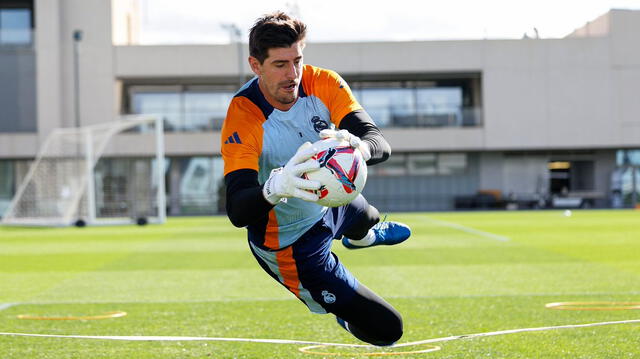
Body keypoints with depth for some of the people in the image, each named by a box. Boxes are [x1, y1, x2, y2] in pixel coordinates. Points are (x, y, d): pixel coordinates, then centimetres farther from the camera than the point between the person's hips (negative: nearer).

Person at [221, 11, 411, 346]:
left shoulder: (323, 84, -21)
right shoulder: (242, 122, -35)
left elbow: (380, 144, -30)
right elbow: (237, 212, -43)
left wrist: (357, 146, -56)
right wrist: (275, 188, -65)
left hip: (331, 203, 6)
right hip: (293, 247, -6)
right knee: (386, 328, -4)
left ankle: (361, 236, 79)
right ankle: (348, 315, 32)